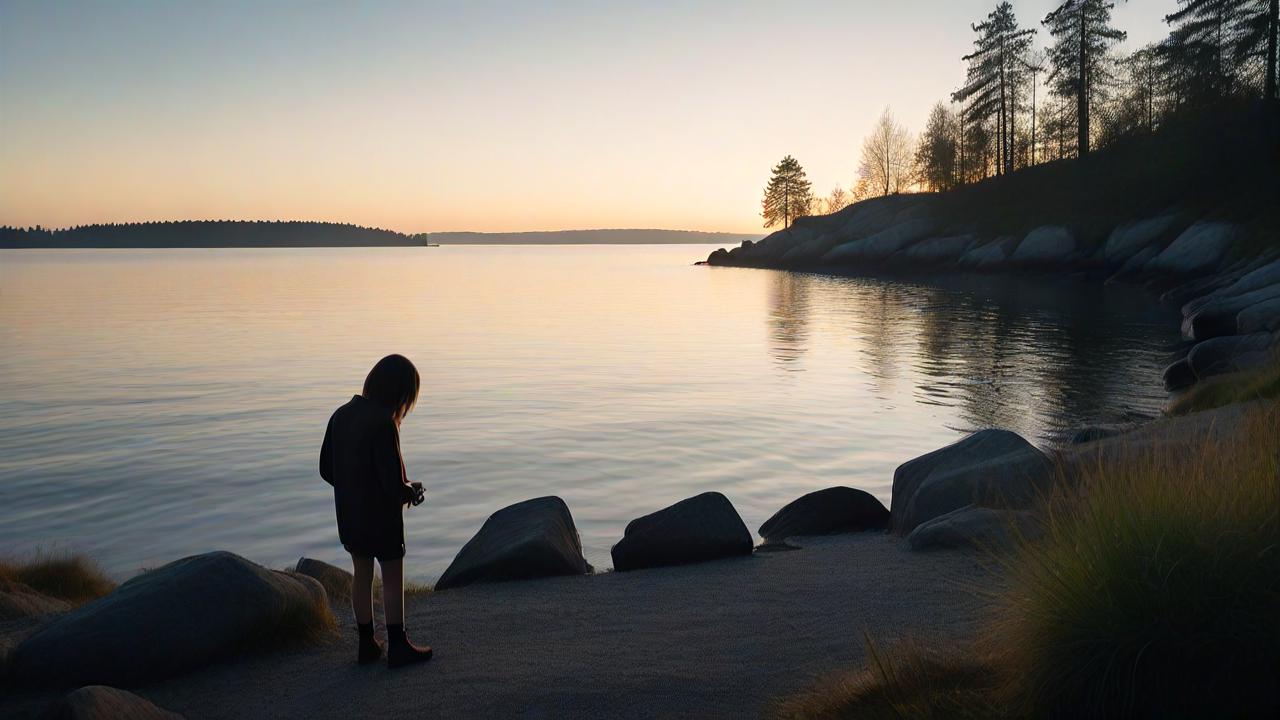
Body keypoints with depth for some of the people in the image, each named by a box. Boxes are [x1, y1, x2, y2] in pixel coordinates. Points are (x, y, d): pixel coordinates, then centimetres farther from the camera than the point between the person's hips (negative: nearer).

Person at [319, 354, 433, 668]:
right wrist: (413, 491, -4)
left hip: (349, 514, 7)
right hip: (381, 515, -7)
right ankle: (398, 647, 18)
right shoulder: (383, 422, -24)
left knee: (362, 574, 18)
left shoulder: (341, 415, 0)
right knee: (393, 577, 8)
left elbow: (326, 469, 7)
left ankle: (367, 644, 28)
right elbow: (393, 483, -24)